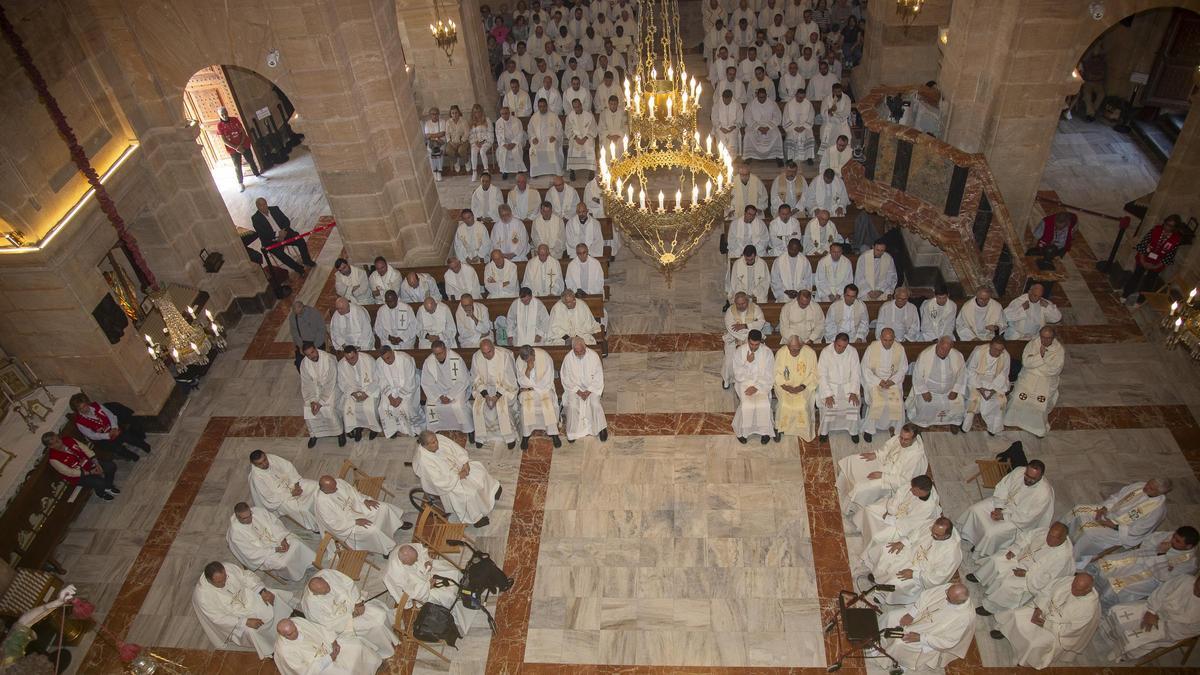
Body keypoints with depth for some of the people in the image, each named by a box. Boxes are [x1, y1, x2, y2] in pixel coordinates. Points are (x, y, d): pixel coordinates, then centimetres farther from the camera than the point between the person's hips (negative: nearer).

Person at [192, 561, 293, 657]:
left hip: (246, 596, 4)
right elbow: (219, 618, -26)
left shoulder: (228, 567, -22)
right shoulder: (202, 595, -32)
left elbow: (247, 576, -7)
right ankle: (270, 649, 3)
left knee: (273, 596, -6)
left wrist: (263, 591, -19)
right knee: (249, 630, -24)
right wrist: (245, 622, -31)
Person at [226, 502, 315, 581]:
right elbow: (252, 554, -21)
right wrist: (275, 550, -24)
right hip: (264, 553, -4)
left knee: (296, 543, -15)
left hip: (276, 538, 5)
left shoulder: (257, 511, -13)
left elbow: (275, 523, -3)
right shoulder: (236, 532, -24)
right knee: (282, 563, -25)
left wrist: (283, 539, -17)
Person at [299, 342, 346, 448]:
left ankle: (340, 432, -1)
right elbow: (306, 384, -6)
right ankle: (314, 434, 8)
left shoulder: (329, 359, -25)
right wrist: (312, 401, -21)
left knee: (329, 409, -26)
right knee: (308, 410, -17)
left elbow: (330, 383, -24)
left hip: (330, 389, -4)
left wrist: (320, 402, -25)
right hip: (315, 388, 4)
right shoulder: (304, 364, -10)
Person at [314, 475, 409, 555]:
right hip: (346, 522, -7)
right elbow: (335, 524, -25)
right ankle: (387, 550, -3)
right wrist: (356, 522, -25)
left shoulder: (338, 482, -15)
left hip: (355, 506, 7)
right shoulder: (322, 502, -31)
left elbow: (352, 491, 4)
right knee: (372, 530, -24)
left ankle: (398, 524, 24)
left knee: (383, 507, -3)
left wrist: (365, 500, -9)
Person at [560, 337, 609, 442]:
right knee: (572, 406, -25)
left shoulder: (594, 356, -13)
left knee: (595, 404, -25)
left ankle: (601, 428, -4)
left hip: (591, 387, 0)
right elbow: (566, 379, -7)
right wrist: (578, 392, -16)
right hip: (574, 388, 0)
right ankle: (572, 432, -8)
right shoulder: (568, 358, -13)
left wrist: (588, 391, -17)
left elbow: (598, 377, -8)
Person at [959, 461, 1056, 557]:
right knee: (975, 509, -6)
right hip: (1005, 502, 6)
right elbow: (1003, 487, -6)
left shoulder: (1044, 492, -32)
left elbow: (1027, 517, -25)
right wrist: (998, 508, -15)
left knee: (992, 533, -21)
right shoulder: (1019, 471, -19)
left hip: (1018, 518, -6)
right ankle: (971, 538, 19)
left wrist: (1003, 516, -24)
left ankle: (981, 554, 9)